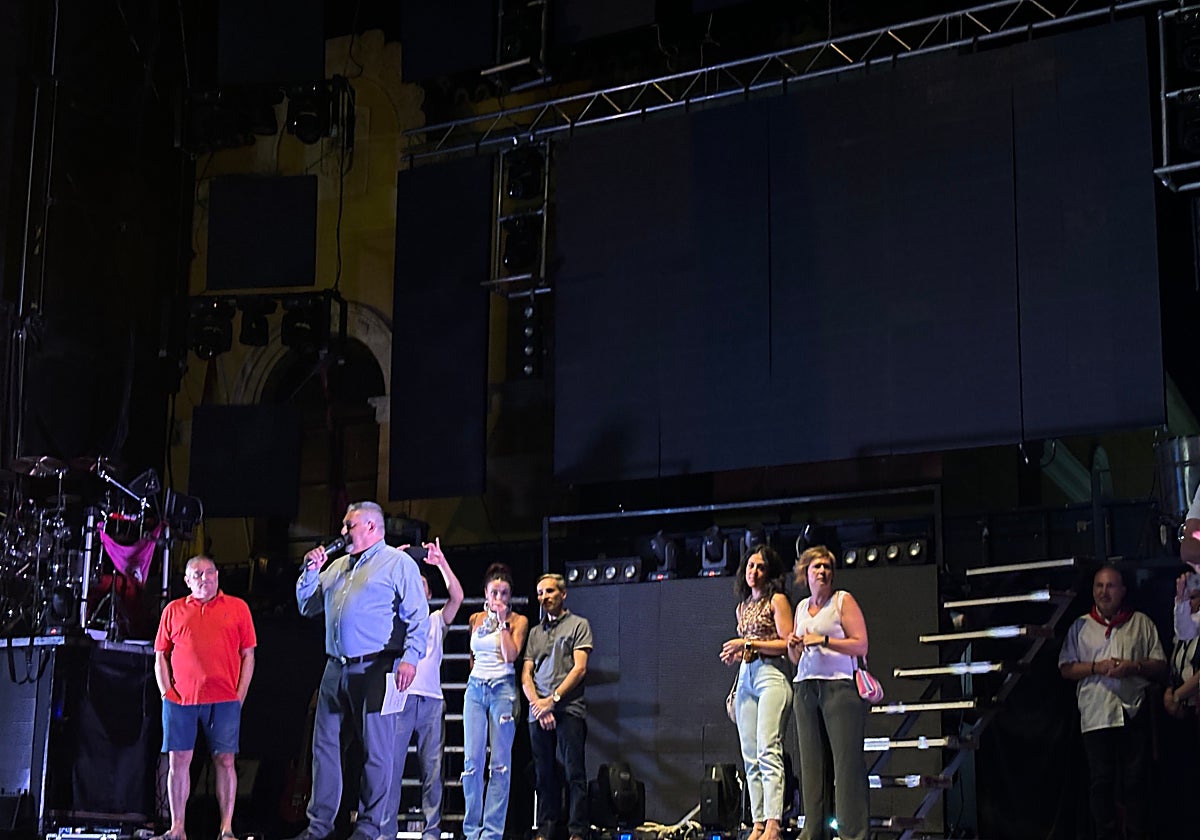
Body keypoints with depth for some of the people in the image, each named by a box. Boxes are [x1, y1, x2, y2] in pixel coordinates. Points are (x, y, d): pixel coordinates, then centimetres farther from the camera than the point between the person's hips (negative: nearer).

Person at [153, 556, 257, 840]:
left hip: (224, 699, -1)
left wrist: (239, 696, -1)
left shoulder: (237, 608, 10)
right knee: (178, 761, 0)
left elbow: (248, 655, 8)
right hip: (181, 699, 1)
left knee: (225, 760, -3)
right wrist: (166, 693, 2)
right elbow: (160, 656, 15)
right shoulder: (174, 610, 14)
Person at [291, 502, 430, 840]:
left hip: (375, 669, -7)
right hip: (336, 669, 7)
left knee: (376, 750, -3)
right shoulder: (337, 566, 21)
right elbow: (307, 606, 26)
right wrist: (310, 571, 10)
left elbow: (418, 615, -8)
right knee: (324, 745, 6)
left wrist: (410, 657, -19)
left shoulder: (398, 563, -1)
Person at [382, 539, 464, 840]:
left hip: (431, 700, 2)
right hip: (400, 698, -2)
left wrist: (441, 563, -2)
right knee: (392, 764, -8)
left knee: (432, 768, -1)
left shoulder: (436, 621, 21)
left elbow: (457, 596, 7)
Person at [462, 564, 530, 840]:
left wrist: (502, 621, -8)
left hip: (503, 688, -4)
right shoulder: (476, 619, 15)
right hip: (475, 689, 4)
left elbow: (511, 654, -9)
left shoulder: (518, 621, 5)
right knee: (472, 760, -3)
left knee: (500, 762, -6)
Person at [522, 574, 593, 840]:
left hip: (569, 709, -4)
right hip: (538, 713, 5)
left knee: (574, 773, -7)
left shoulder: (578, 625, 7)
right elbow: (526, 674, 14)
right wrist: (537, 703, -4)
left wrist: (553, 699, -10)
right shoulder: (535, 633, 22)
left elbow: (579, 668, -3)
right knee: (544, 775, 4)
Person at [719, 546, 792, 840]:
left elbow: (787, 644, -7)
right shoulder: (742, 607, 21)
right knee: (750, 758, 1)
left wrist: (749, 644, -11)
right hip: (745, 678, 8)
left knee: (768, 752, -17)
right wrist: (736, 654, 7)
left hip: (771, 675, -8)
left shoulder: (777, 601, 1)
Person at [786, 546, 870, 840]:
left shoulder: (843, 600, 3)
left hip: (840, 686, -6)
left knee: (847, 760, -10)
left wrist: (823, 640, -13)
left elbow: (861, 645, -6)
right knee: (811, 761, 2)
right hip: (805, 687, 6)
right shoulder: (802, 607, 19)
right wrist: (793, 646, 3)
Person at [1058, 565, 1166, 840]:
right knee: (1101, 779, 2)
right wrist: (1097, 667, -11)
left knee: (1136, 778, 3)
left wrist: (1135, 667, -11)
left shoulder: (1141, 623, 10)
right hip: (1096, 714, 0)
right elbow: (1066, 668, 4)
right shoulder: (1080, 626, 9)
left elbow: (1160, 666, 7)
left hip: (1134, 712, 0)